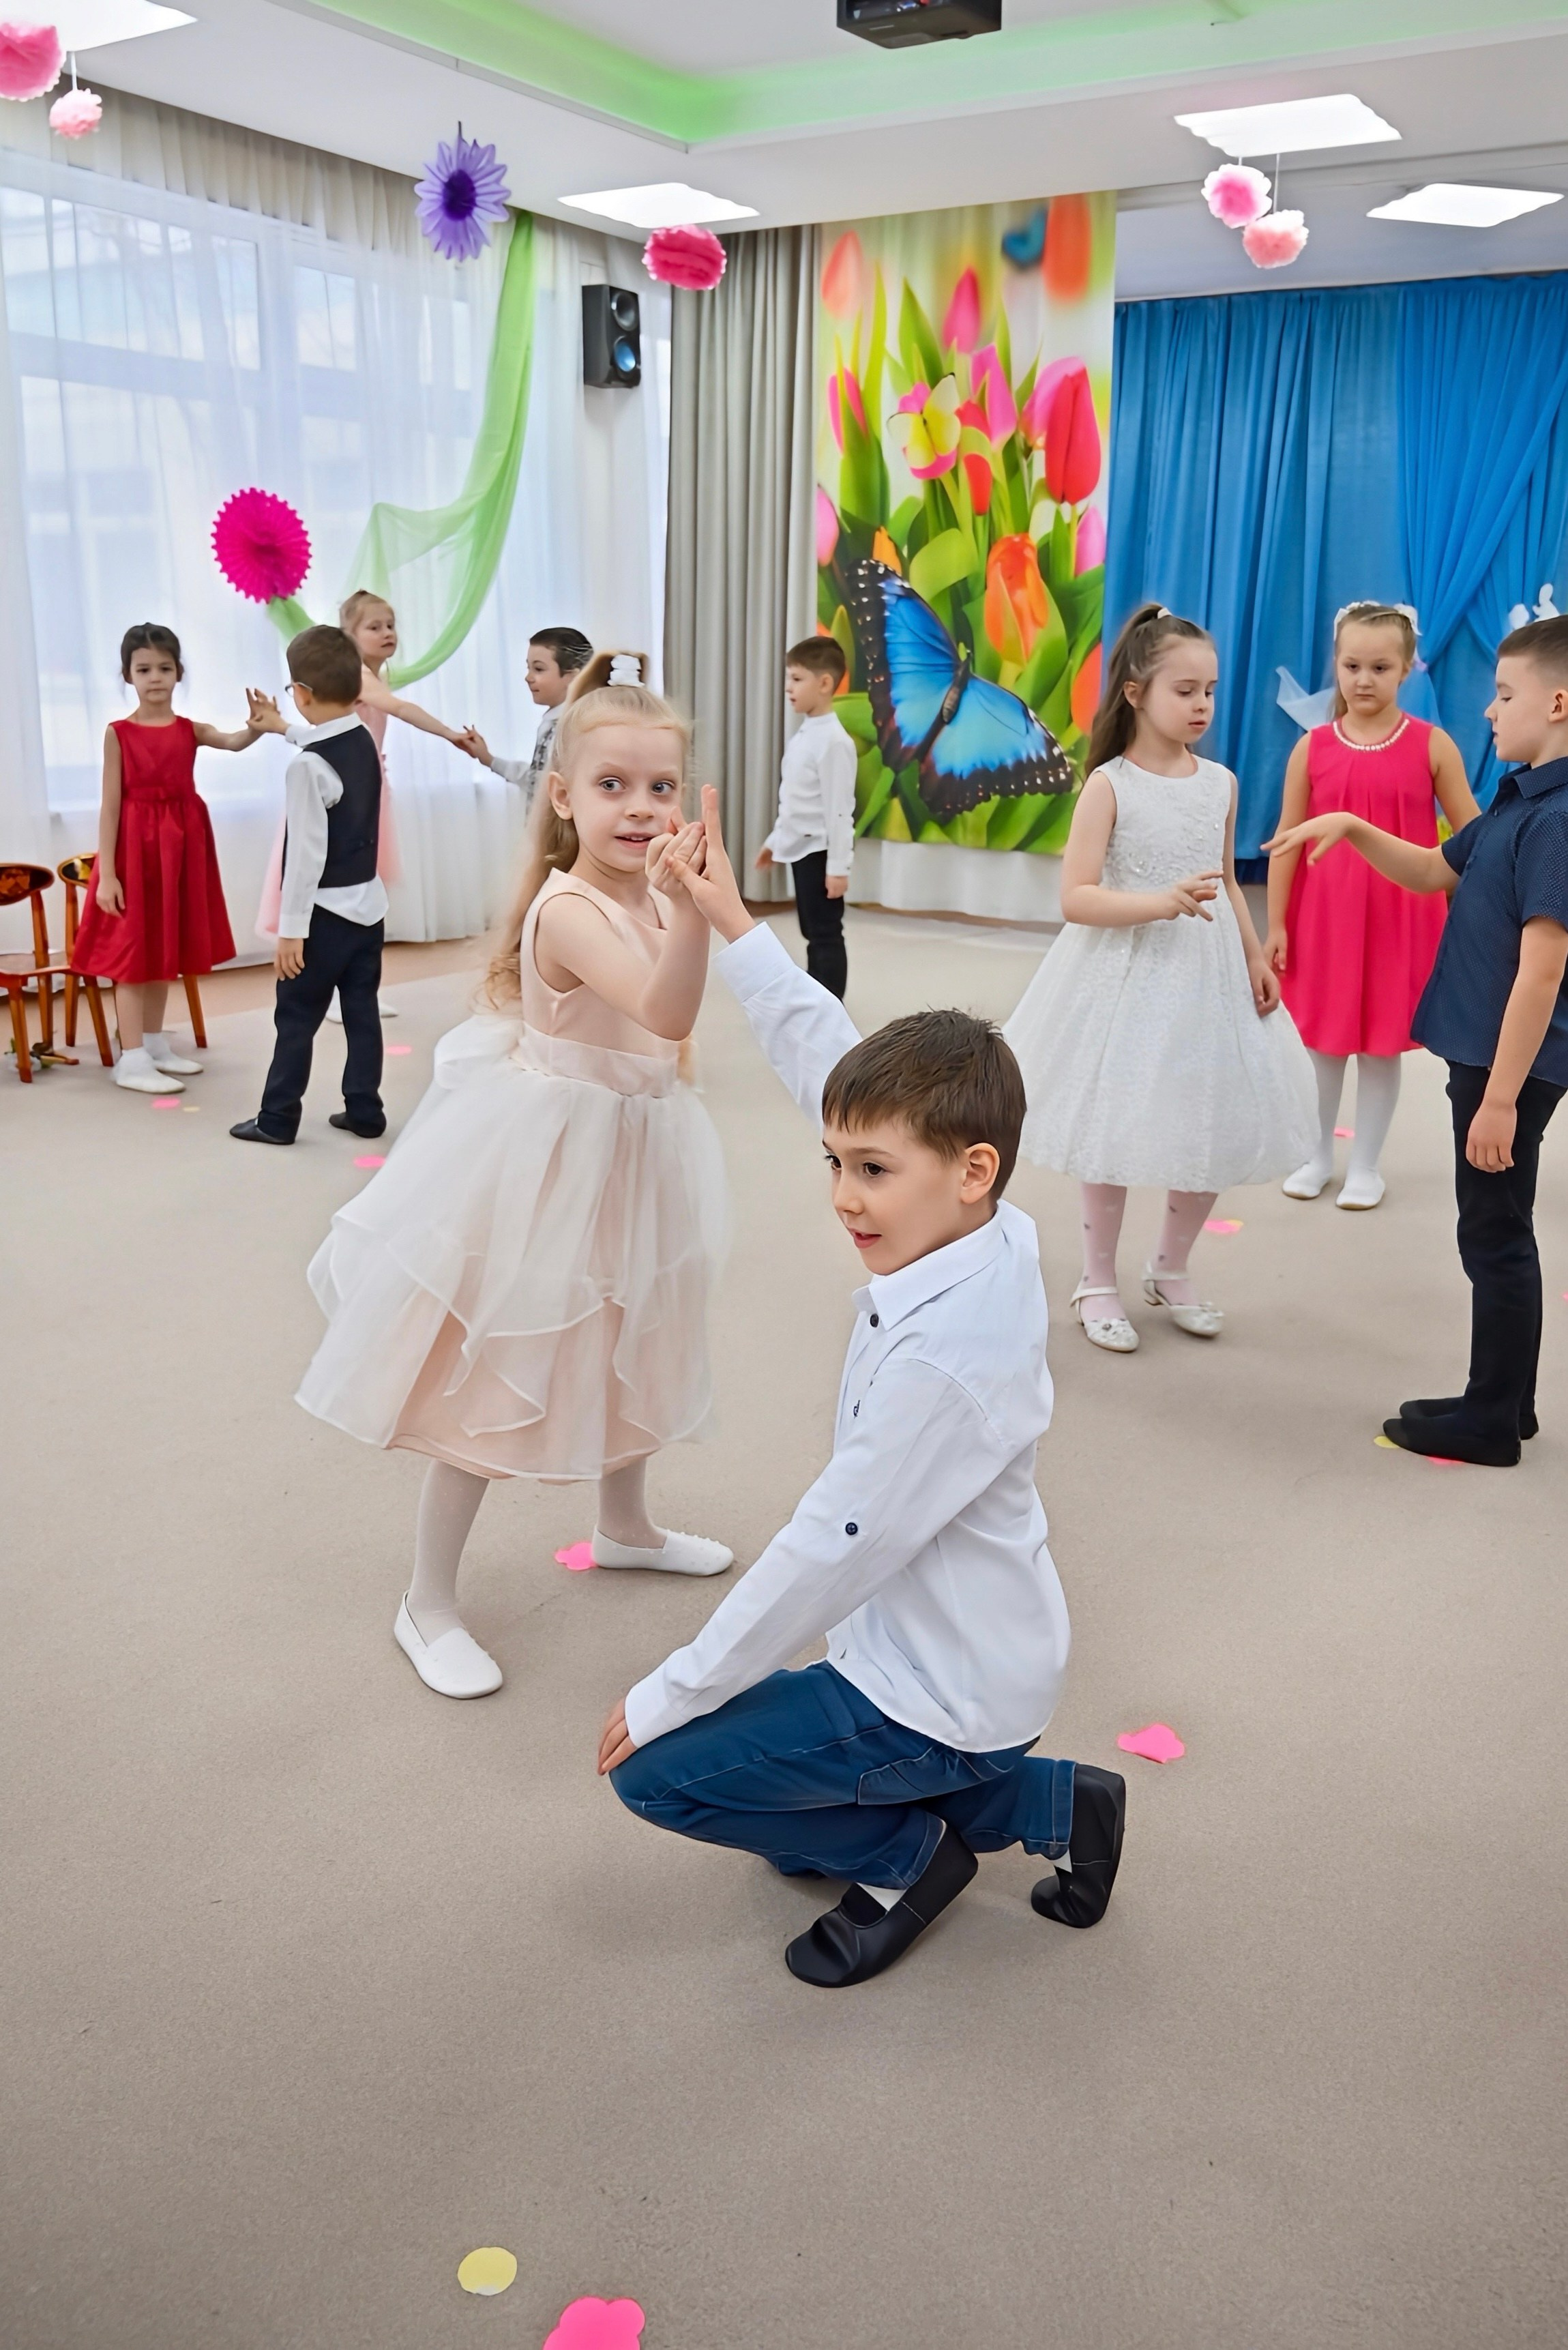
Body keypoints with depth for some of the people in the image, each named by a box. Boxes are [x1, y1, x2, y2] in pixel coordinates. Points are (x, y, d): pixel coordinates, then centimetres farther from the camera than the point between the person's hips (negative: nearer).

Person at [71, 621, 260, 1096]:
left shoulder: (190, 730, 3)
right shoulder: (118, 733, -6)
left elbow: (234, 741, -18)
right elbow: (110, 805, -9)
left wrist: (259, 725, -42)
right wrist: (106, 873, -14)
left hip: (179, 848, 5)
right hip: (134, 848, -4)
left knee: (164, 948, 15)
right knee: (131, 950, -2)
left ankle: (155, 1044, 27)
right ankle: (132, 1060, 1)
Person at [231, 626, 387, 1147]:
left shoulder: (307, 766, -20)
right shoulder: (365, 741, 4)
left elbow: (306, 854, -21)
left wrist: (291, 929, -16)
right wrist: (282, 730, 45)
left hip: (327, 912, -7)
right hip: (369, 903, 8)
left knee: (297, 1017, 4)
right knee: (362, 1011, 12)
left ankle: (277, 1119, 13)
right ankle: (364, 1110, 19)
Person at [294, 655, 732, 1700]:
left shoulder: (650, 894, 1)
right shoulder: (568, 910, -26)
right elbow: (665, 1011, -44)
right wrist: (688, 905, -55)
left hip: (632, 1157, 9)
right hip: (546, 1162, -9)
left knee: (623, 1347, 25)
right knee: (497, 1381, 0)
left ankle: (626, 1526, 49)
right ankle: (429, 1606, 16)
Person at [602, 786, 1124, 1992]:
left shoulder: (945, 1357, -33)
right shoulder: (992, 1234, -9)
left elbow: (832, 1552, -27)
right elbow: (833, 1063, 2)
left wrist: (668, 1694, -15)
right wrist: (736, 929, 5)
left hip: (938, 1701, -9)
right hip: (967, 1659, 9)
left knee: (661, 1770, -5)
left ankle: (909, 1853, 9)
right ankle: (1037, 1803, 18)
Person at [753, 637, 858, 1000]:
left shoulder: (834, 740, -18)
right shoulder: (803, 734, 11)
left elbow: (838, 808, -20)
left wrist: (838, 866, -21)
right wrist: (775, 840, 24)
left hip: (820, 851, -10)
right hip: (801, 849, 10)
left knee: (826, 934, -4)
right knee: (813, 932, 15)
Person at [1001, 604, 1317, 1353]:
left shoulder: (1221, 783, 5)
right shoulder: (1109, 785, -10)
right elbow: (1076, 899, -16)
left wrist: (1256, 958, 7)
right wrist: (1164, 902, -27)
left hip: (1209, 979, 5)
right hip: (1129, 980, -5)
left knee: (1216, 1129, 9)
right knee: (1114, 1132, 5)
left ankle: (1171, 1269, 32)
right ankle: (1099, 1282, 24)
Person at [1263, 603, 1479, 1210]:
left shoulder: (1432, 744, -4)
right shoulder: (1313, 747, -2)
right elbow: (1287, 840, 1)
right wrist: (1276, 924, -1)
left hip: (1400, 919, -1)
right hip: (1324, 915, 1)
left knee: (1382, 1046, 8)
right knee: (1321, 1040, 12)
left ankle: (1365, 1166, 24)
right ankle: (1317, 1156, 30)